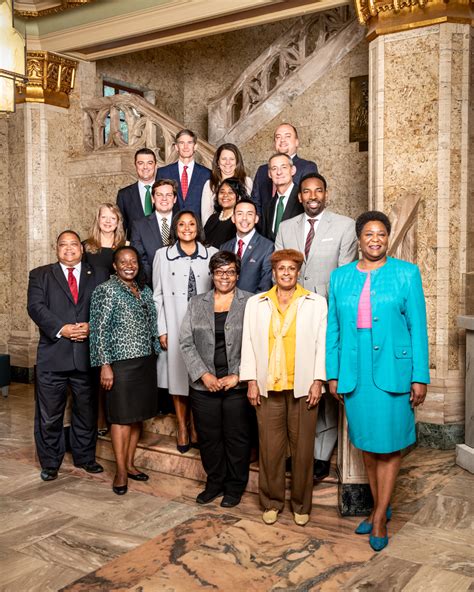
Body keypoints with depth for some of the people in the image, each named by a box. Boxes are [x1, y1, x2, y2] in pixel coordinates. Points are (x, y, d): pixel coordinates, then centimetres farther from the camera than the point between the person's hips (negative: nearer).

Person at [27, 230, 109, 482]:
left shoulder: (99, 275, 11)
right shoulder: (40, 275, 8)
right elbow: (36, 307, -5)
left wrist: (91, 326, -15)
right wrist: (62, 328, -18)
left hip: (87, 355, 1)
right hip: (52, 357, -1)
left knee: (86, 411, 13)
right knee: (49, 414, 5)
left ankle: (85, 457, 31)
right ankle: (50, 463, 22)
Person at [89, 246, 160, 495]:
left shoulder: (145, 291, 12)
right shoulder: (106, 290, -7)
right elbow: (100, 330, -11)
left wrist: (154, 354, 13)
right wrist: (105, 365, -15)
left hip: (145, 361, 6)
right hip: (121, 362, -6)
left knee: (137, 414, 11)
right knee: (122, 416, -1)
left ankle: (129, 463, 24)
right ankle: (121, 471, 9)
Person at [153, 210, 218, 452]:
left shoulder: (212, 254, 5)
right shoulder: (162, 255, 5)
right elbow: (157, 296, 4)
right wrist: (161, 330, -2)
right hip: (174, 327, 0)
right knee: (177, 376, 6)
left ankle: (195, 426, 20)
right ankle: (182, 428, 20)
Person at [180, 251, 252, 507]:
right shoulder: (196, 303, 8)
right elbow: (186, 343, 3)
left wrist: (237, 376, -11)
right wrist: (204, 375, -8)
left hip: (238, 385, -2)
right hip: (204, 385, 3)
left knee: (236, 437, 7)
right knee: (208, 437, 11)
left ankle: (235, 486, 25)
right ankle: (214, 482, 30)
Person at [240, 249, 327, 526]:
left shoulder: (316, 303, 5)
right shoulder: (256, 303, 10)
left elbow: (322, 345, 3)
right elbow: (249, 344, 9)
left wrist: (318, 382, -4)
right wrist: (252, 382, 3)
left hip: (303, 387, -1)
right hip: (268, 387, 1)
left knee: (303, 448, 5)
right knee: (270, 447, 4)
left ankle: (302, 505, 21)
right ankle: (272, 502, 21)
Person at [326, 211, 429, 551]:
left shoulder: (406, 273, 0)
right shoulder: (340, 277, 7)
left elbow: (418, 327, -2)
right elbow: (333, 328, 9)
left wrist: (420, 376, -6)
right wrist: (332, 374, 6)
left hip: (392, 371, -3)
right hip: (354, 374, 3)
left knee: (389, 445, 3)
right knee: (366, 445, 12)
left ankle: (379, 518, 17)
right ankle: (380, 507, 30)